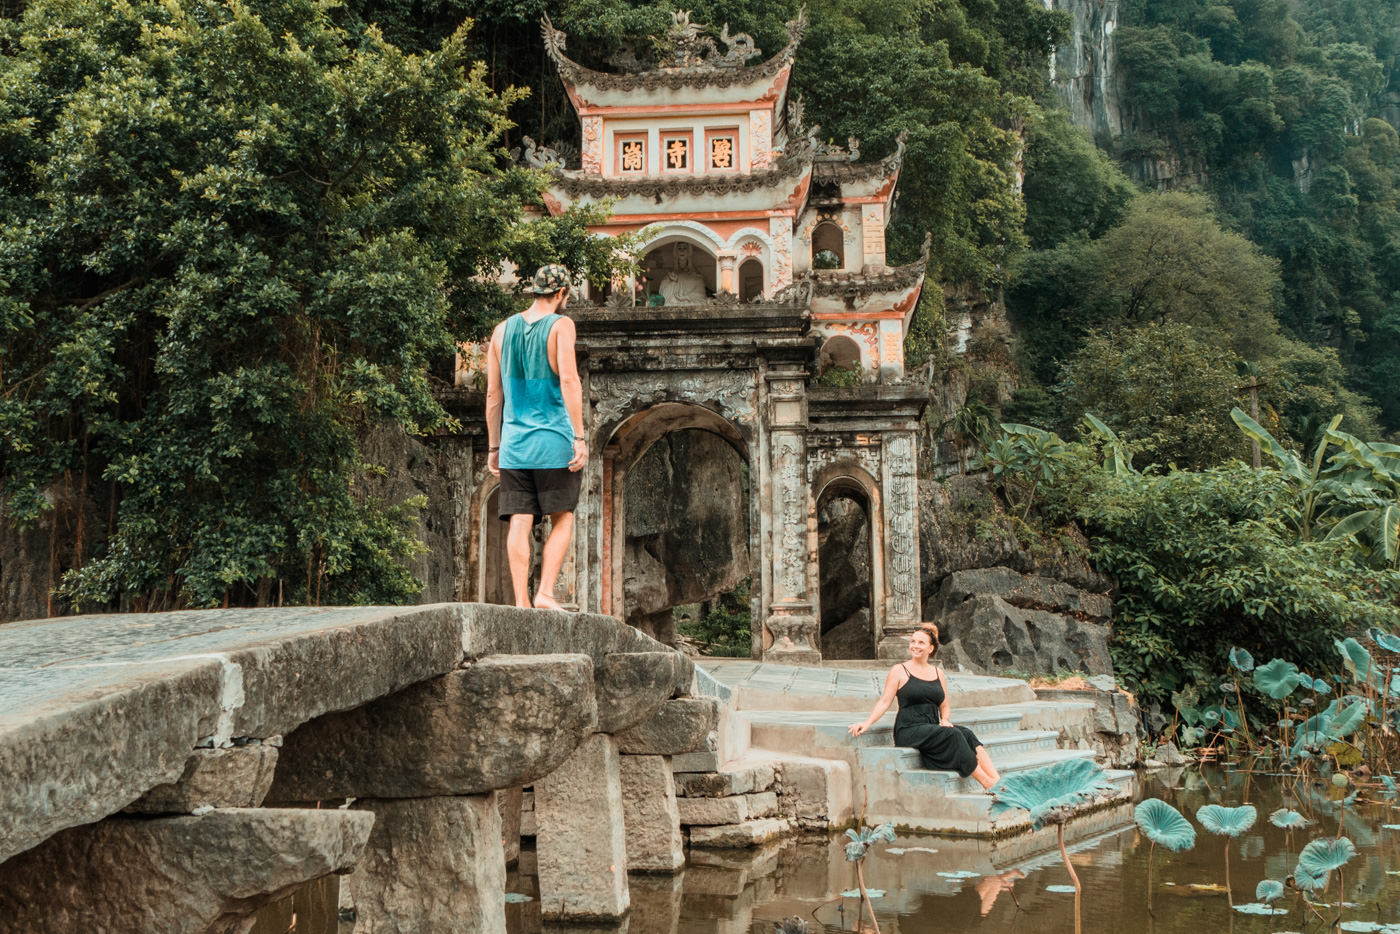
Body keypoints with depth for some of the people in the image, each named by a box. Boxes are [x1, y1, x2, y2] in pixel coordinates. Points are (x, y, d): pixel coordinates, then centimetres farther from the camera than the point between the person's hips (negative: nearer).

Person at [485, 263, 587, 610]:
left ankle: (521, 600, -2)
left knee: (519, 523, 3)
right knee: (562, 520, 8)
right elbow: (569, 380, -15)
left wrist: (494, 447, 16)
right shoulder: (560, 325, -4)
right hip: (553, 441, -4)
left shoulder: (503, 329, 10)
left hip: (514, 442, 4)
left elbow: (493, 393, 11)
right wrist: (580, 437, -15)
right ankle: (545, 592, -3)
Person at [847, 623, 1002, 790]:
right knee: (954, 736, -28)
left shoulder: (938, 673, 18)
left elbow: (945, 706, 22)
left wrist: (945, 720, 0)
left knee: (966, 734, -24)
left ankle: (996, 781, -35)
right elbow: (885, 701, 0)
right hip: (909, 731, -5)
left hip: (933, 728, 5)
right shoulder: (899, 671, 4)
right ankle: (987, 783, -26)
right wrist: (867, 724, -13)